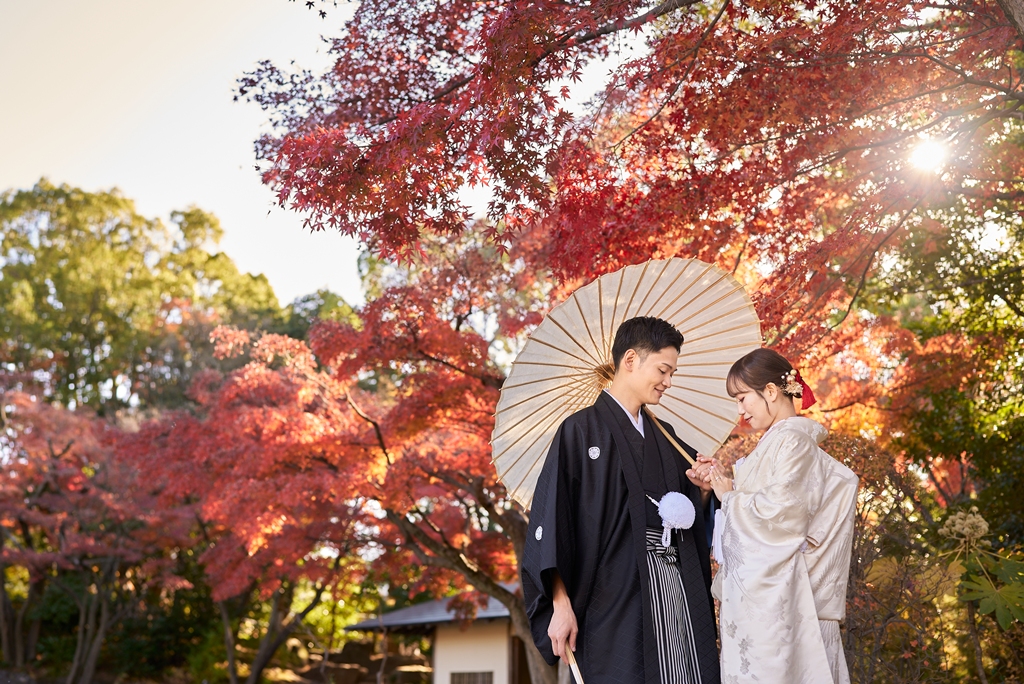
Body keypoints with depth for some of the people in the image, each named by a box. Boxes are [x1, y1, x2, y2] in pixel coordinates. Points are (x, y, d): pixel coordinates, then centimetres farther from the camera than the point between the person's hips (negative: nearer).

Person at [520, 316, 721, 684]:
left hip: (679, 592, 6)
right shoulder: (582, 431, -4)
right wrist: (561, 604, -17)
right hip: (616, 597, -6)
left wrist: (702, 490, 0)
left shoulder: (664, 435, 17)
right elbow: (550, 519, -11)